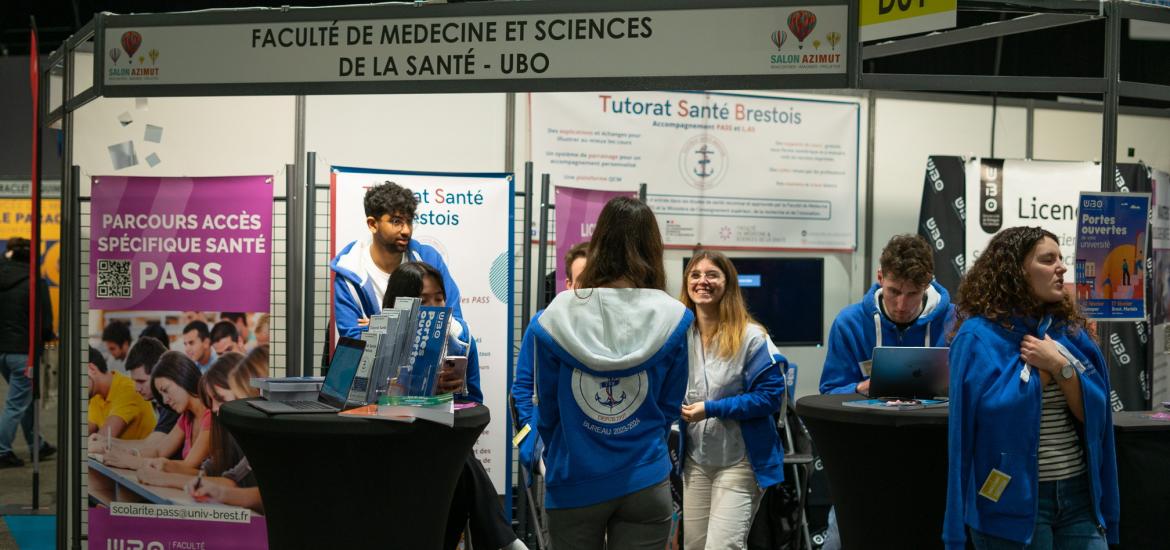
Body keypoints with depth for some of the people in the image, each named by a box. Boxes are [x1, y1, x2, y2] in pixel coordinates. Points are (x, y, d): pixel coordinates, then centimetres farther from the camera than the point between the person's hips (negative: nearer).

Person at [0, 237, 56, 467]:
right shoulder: (35, 283, -14)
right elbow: (44, 322, -12)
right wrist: (48, 337, 7)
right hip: (24, 351, -7)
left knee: (24, 397, 21)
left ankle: (37, 445, 30)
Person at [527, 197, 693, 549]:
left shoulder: (557, 317, -9)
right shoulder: (672, 320, -8)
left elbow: (547, 409, 1)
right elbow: (670, 408, 2)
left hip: (573, 484, 0)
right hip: (645, 483, 0)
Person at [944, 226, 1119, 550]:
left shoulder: (1070, 332, 10)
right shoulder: (979, 336, -7)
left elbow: (1093, 414, 0)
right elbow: (997, 413, -18)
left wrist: (1060, 366, -9)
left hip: (1079, 494, 5)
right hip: (1014, 500, -5)